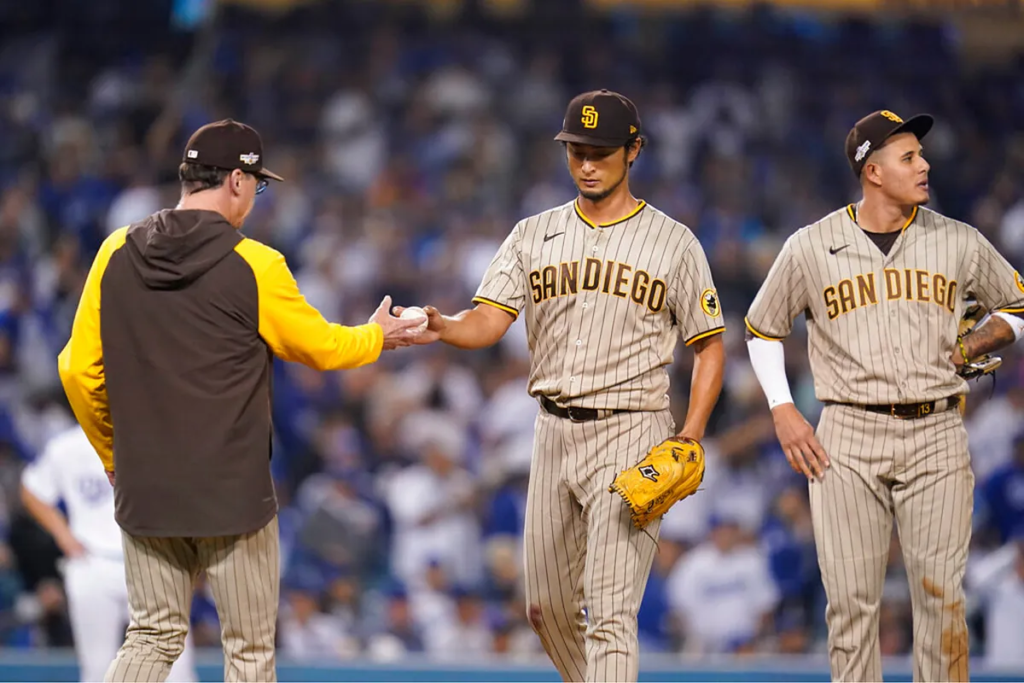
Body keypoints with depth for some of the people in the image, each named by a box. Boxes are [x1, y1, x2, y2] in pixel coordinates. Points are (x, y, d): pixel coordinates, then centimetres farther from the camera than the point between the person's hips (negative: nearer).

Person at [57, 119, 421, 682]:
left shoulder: (115, 254, 1)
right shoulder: (254, 266, -10)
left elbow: (78, 370, 4)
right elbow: (321, 348, 3)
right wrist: (377, 336, 24)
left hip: (142, 490, 4)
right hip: (232, 495, -4)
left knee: (154, 638, 12)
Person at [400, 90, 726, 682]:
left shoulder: (673, 243, 0)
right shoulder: (534, 235, 9)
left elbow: (710, 347, 3)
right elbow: (488, 322, -2)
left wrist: (689, 440, -10)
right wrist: (443, 328, -25)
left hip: (631, 436, -5)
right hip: (555, 432, 5)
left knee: (611, 611, -13)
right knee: (548, 606, 12)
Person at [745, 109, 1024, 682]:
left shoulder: (960, 243, 5)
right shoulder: (812, 247, 3)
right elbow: (763, 329, 16)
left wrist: (973, 346, 1)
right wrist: (784, 413, 5)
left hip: (935, 437, 1)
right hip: (848, 439, -1)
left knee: (943, 596, -4)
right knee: (851, 599, -1)